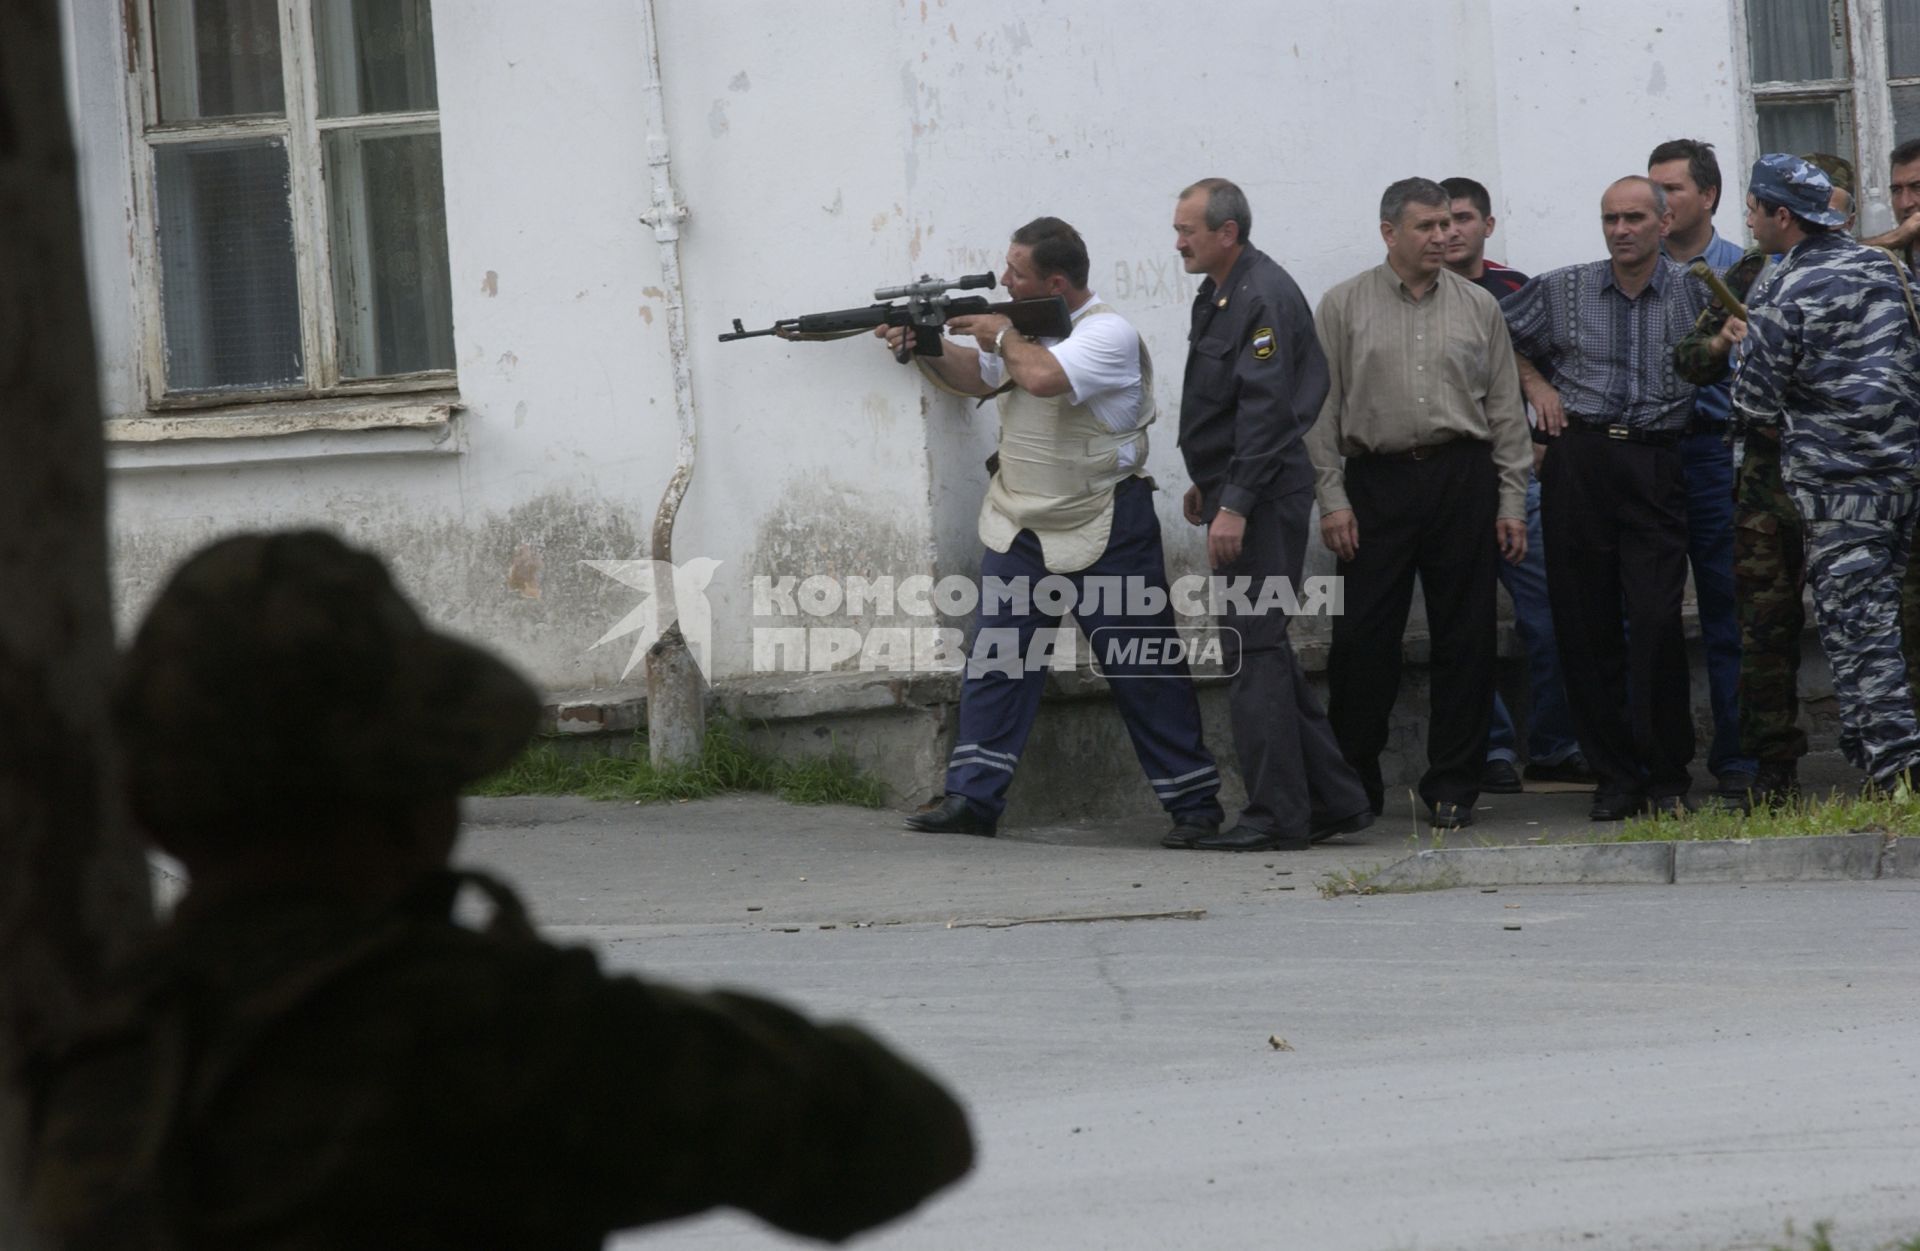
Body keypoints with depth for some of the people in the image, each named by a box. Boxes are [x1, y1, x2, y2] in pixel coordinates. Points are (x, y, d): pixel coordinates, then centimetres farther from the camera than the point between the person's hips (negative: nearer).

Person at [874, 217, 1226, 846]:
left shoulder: (1109, 335, -18)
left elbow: (1042, 377, -33)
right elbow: (979, 377, 23)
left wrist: (1002, 334, -15)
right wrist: (925, 347, 6)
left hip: (1105, 534, -7)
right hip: (1020, 530, 7)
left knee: (1145, 674, -2)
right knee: (995, 660, 2)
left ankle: (1195, 802, 6)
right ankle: (973, 798, 6)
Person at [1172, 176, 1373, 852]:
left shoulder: (1265, 299, -16)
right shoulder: (1220, 294, 16)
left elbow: (1265, 410, -22)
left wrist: (1235, 504, -25)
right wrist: (1206, 484, 26)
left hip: (1262, 498, -11)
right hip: (1235, 494, 11)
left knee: (1252, 649, -9)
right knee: (1262, 650, 12)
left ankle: (1276, 815, -6)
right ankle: (1335, 799, 17)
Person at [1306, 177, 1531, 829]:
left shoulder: (1478, 306, 10)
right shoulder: (1344, 306, 5)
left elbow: (1506, 409, 11)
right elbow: (1321, 409, 3)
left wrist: (1511, 501, 5)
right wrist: (1332, 498, -5)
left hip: (1463, 479, 2)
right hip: (1377, 481, -1)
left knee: (1465, 640, 2)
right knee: (1361, 640, -4)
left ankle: (1453, 788, 9)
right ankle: (1353, 785, 7)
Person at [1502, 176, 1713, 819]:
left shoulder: (1693, 292, 6)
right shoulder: (1562, 290, 9)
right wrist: (1533, 382, 10)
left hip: (1654, 467, -2)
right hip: (1578, 462, 2)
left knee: (1657, 622, -11)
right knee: (1585, 626, 0)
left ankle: (1668, 777, -1)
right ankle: (1614, 776, 7)